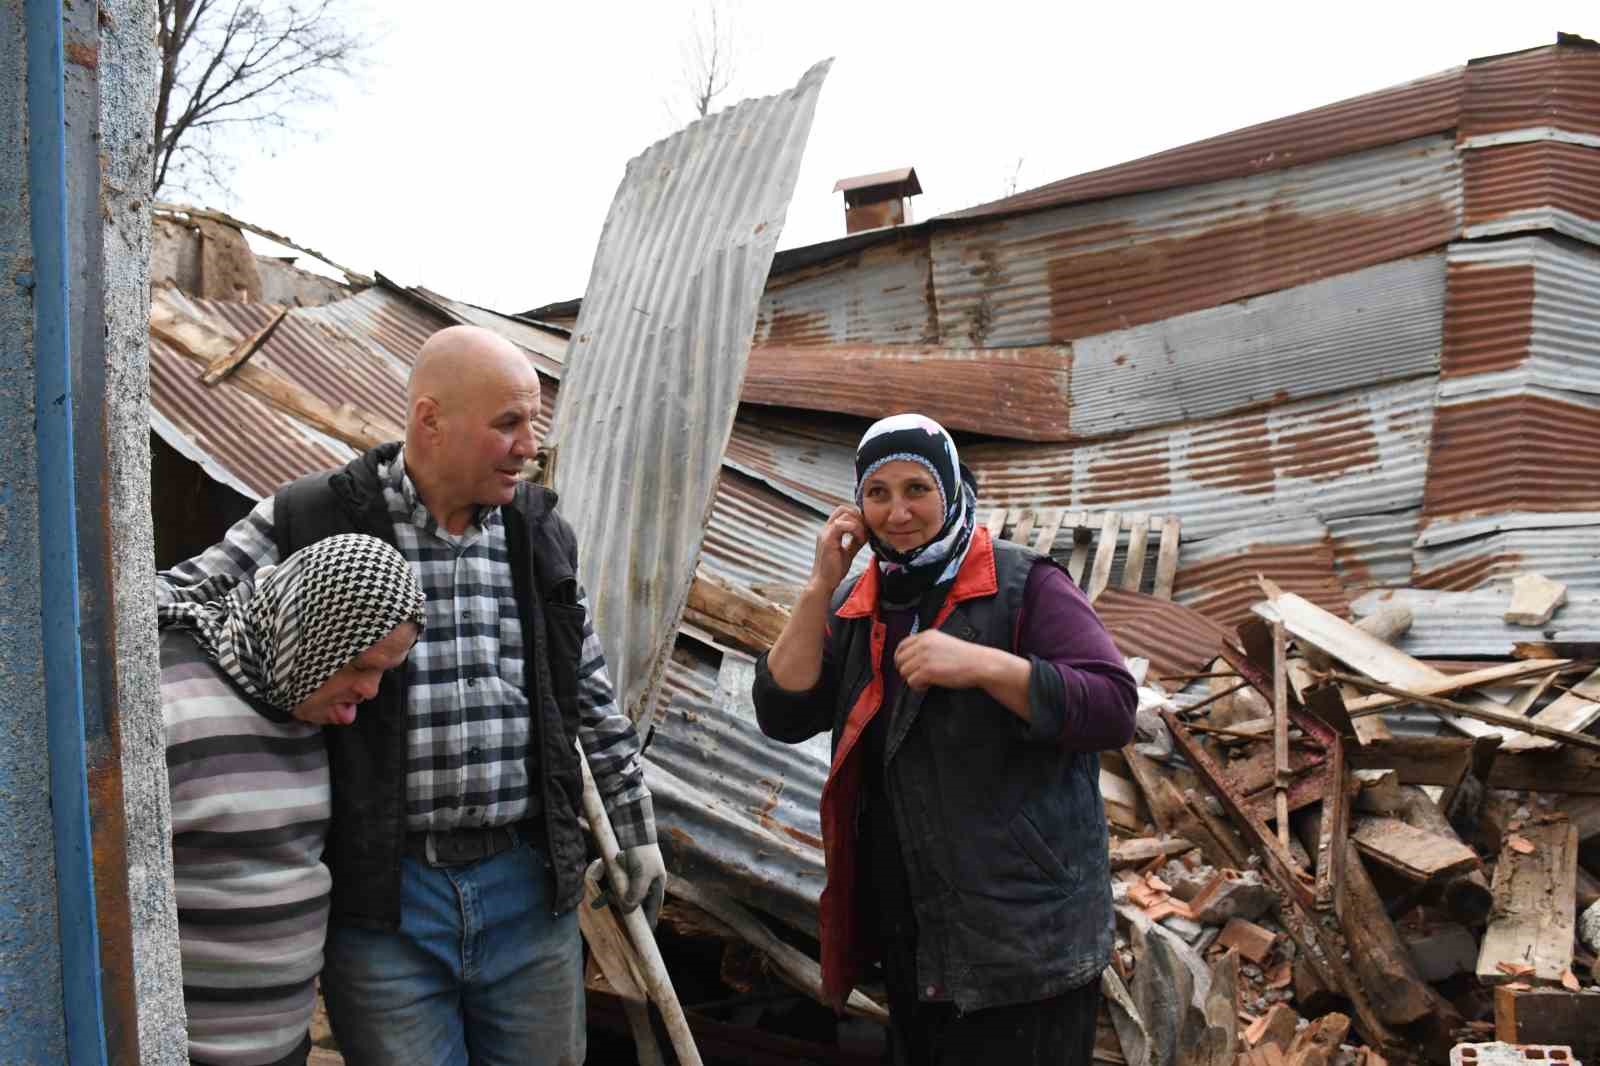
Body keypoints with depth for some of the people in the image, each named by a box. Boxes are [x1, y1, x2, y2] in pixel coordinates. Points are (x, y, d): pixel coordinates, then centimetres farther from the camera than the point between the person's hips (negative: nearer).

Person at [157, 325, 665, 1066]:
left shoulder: (539, 536, 5)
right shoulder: (311, 522, -6)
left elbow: (593, 701, 12)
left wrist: (637, 833, 16)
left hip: (528, 888, 3)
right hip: (381, 901, -3)